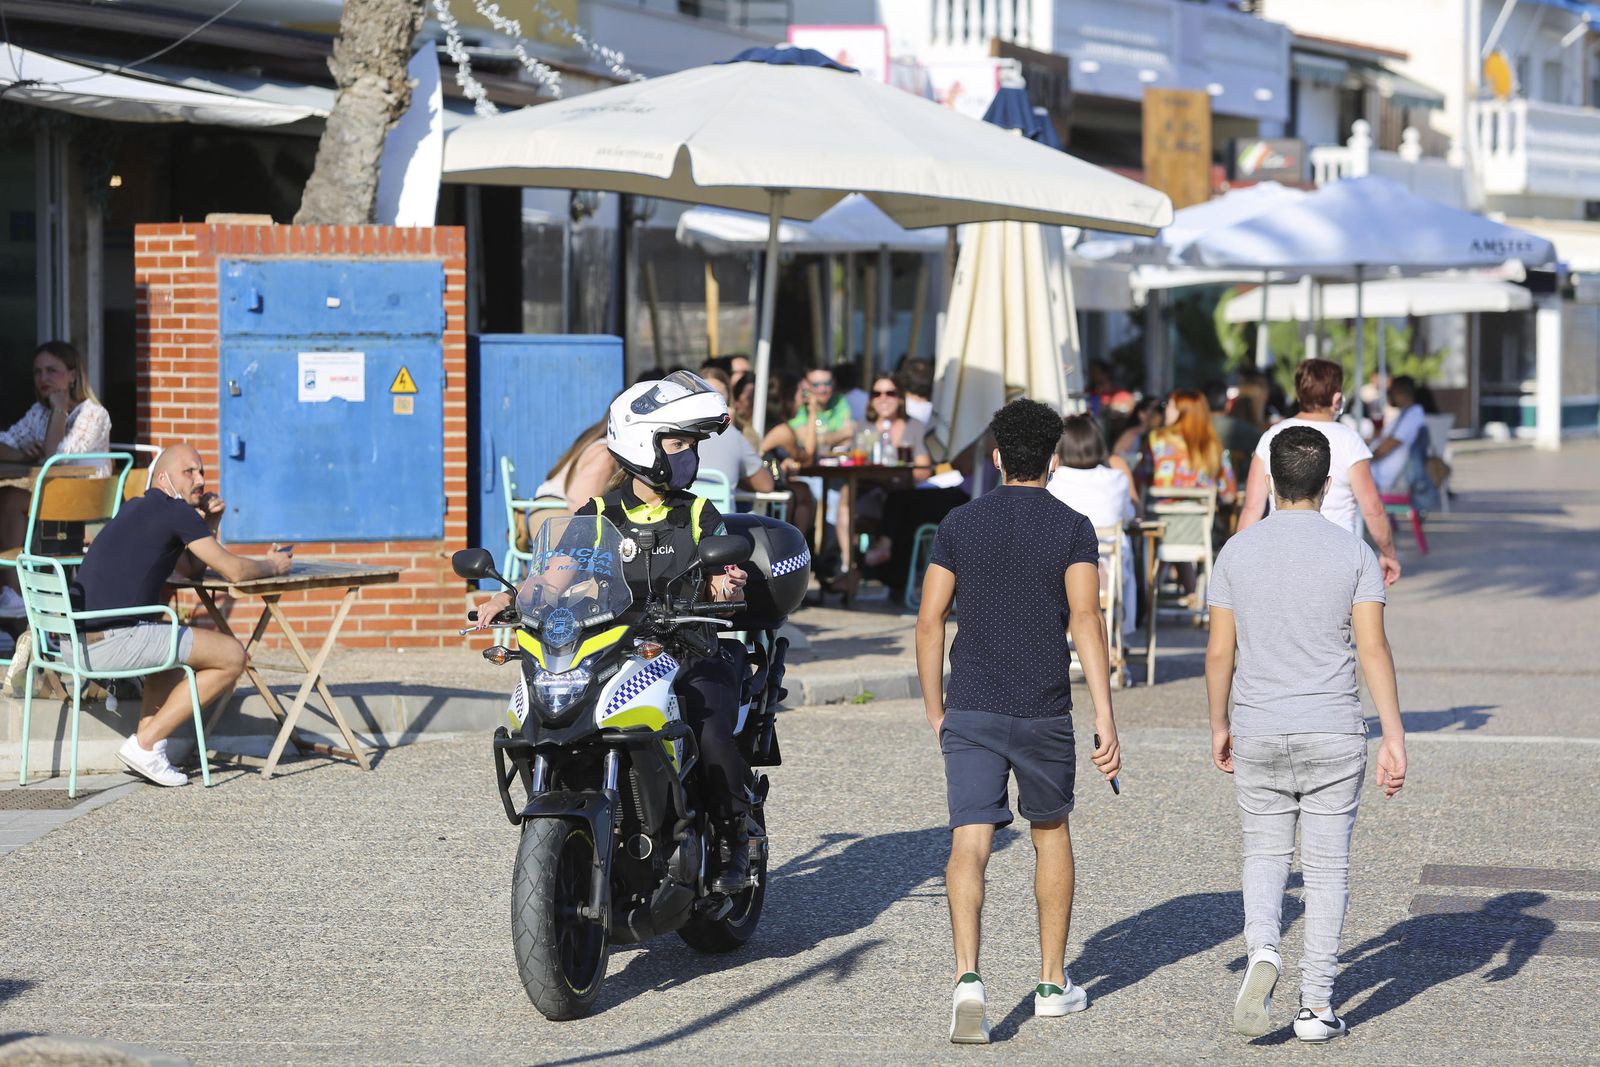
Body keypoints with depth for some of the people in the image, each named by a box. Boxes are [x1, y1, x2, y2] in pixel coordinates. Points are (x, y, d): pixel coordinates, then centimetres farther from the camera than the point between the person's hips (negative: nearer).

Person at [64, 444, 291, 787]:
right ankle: (145, 746, 0)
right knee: (232, 657, 0)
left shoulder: (138, 508, 23)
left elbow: (191, 570, 30)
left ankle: (148, 741, 19)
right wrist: (272, 566, 17)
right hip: (111, 643, -10)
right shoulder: (176, 511, -5)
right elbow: (234, 571, -2)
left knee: (170, 640, 37)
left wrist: (209, 525, 15)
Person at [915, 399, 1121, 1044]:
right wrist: (1104, 718, -14)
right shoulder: (1072, 528, -2)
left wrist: (934, 711, 13)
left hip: (970, 710, 0)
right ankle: (1053, 982, 26)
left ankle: (968, 976, -25)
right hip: (1044, 712, 0)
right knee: (1050, 833, 19)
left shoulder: (960, 524, 4)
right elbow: (1084, 618, -13)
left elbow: (929, 619, 3)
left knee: (969, 844, -4)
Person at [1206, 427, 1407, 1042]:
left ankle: (1262, 950, -13)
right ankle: (1316, 1004, 6)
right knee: (1327, 867, 7)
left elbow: (1220, 651, 2)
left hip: (1258, 736, 1)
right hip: (1334, 735, -1)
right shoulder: (1353, 553, -4)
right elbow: (1373, 649, -9)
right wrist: (1394, 737, -7)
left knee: (1265, 855, 14)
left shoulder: (1237, 552, 0)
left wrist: (1219, 726, 15)